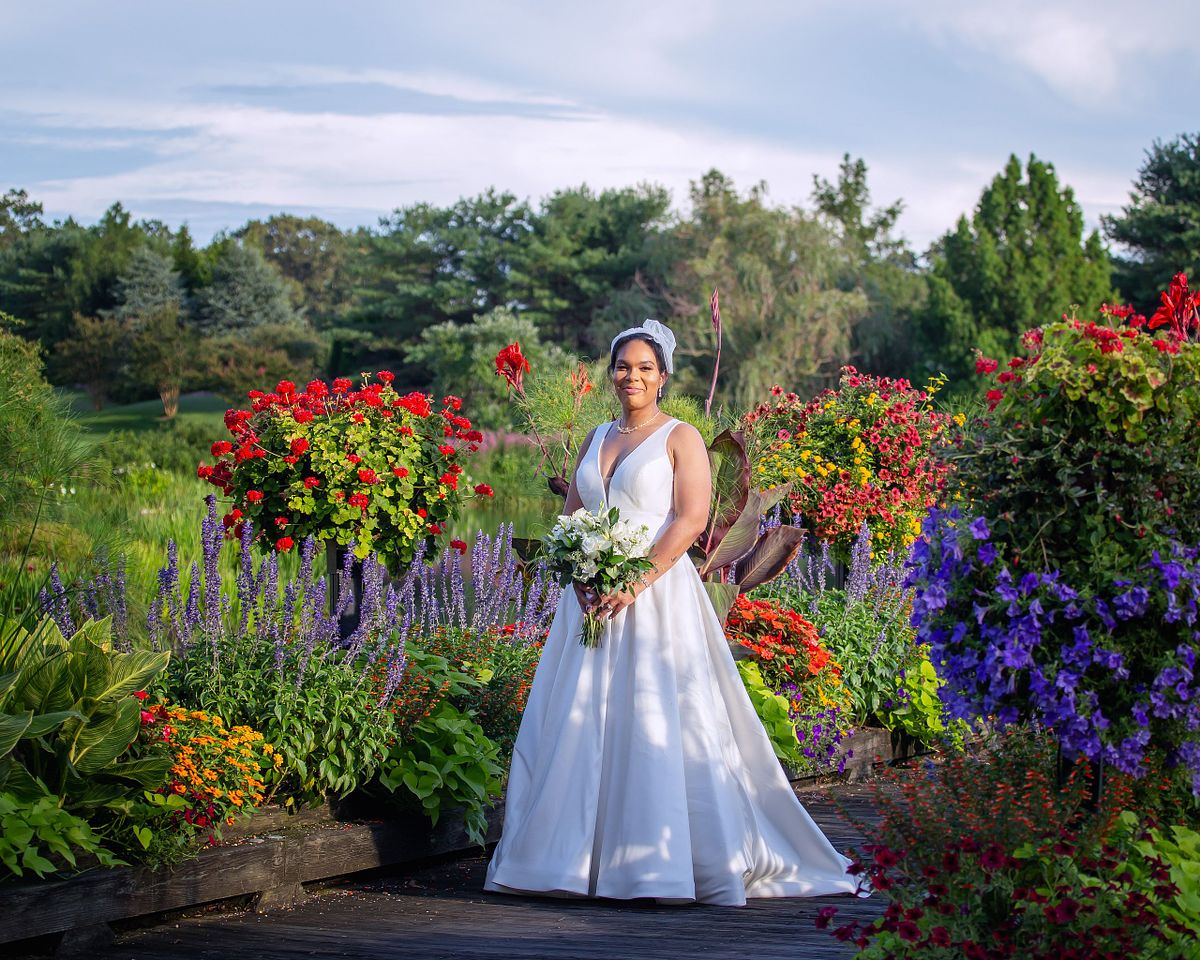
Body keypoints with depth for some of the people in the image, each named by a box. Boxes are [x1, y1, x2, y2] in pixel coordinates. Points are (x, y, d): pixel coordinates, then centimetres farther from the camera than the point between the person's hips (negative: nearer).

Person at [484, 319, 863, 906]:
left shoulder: (680, 438, 0)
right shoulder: (595, 440, 17)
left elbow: (692, 517, -10)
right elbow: (570, 517, 14)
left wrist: (636, 581, -18)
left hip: (657, 595, -6)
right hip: (592, 597, 6)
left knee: (660, 721, -8)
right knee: (578, 721, 3)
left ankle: (663, 861, -3)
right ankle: (577, 856, 9)